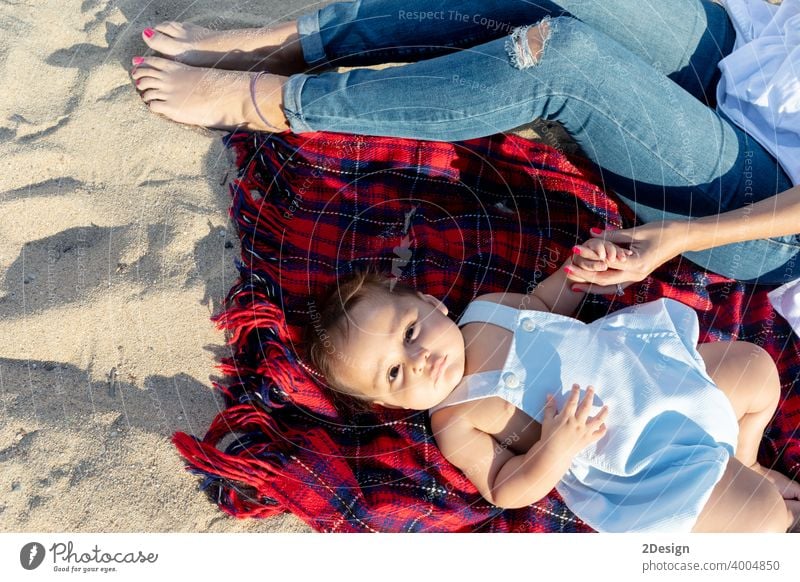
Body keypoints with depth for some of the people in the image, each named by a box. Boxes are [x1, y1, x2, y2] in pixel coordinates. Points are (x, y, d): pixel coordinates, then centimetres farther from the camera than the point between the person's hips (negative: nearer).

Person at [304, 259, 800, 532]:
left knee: (758, 366, 13)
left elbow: (548, 301, 15)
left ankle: (744, 463, 33)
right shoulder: (454, 424, -15)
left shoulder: (486, 309, -2)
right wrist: (555, 449, -34)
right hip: (646, 465, -6)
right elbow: (508, 491, -16)